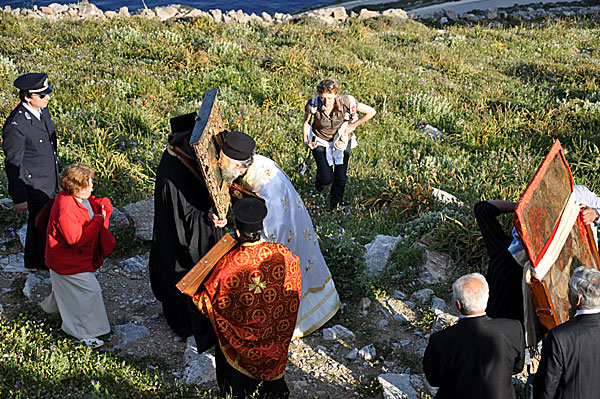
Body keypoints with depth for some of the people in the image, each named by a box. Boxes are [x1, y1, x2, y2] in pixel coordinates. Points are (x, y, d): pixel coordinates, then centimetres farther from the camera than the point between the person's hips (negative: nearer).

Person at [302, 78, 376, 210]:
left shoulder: (345, 102, -28)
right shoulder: (313, 105, -26)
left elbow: (371, 112, -16)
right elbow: (306, 122, -4)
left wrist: (352, 126, -14)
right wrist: (306, 140, -19)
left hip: (342, 141, 1)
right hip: (320, 142, -1)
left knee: (341, 178, 7)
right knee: (327, 179, -6)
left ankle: (335, 206, 35)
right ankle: (320, 177, 35)